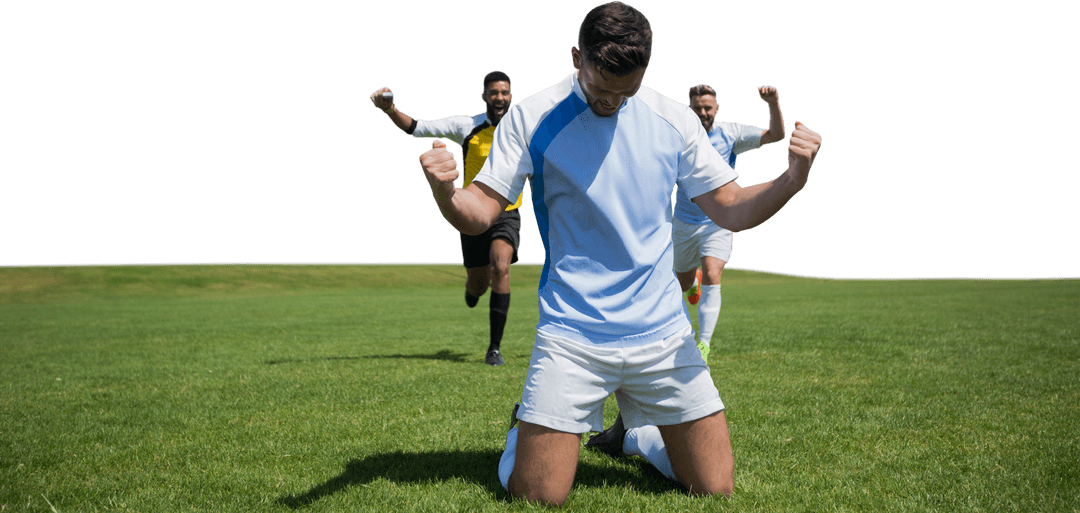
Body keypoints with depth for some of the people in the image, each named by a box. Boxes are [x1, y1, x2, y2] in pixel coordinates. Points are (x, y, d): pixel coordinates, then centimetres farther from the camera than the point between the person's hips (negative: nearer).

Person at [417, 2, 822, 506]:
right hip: (570, 336, -2)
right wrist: (444, 192, -29)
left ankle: (633, 429, 33)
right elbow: (478, 214, -6)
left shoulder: (675, 119, 4)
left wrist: (791, 181, -12)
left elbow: (730, 209, 7)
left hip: (663, 334, 3)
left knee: (716, 488, 3)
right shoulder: (532, 118, -4)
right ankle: (528, 422, 28)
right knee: (536, 496, -6)